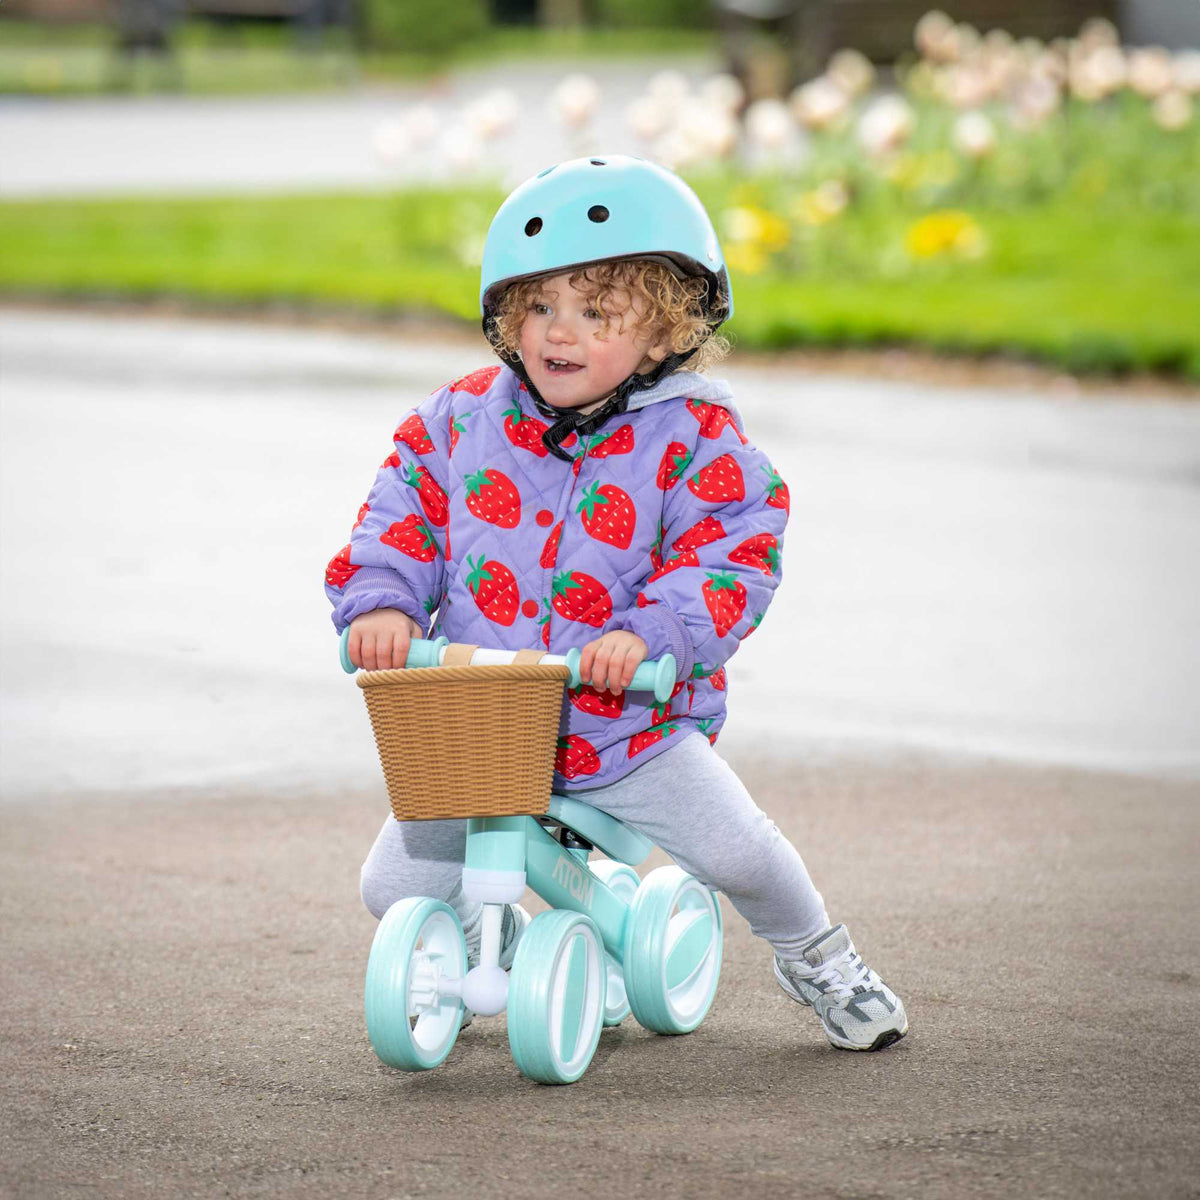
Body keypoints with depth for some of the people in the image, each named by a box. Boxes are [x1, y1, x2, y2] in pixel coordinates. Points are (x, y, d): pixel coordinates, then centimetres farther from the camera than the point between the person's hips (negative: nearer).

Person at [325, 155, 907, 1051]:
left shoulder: (692, 440, -8)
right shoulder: (466, 416, 1)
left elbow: (734, 558, -17)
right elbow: (402, 515, 6)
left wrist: (646, 634, -33)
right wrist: (381, 602, -14)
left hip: (630, 724, -3)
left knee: (732, 846, -17)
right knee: (399, 885, -5)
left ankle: (816, 956, 18)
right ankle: (509, 954, 29)